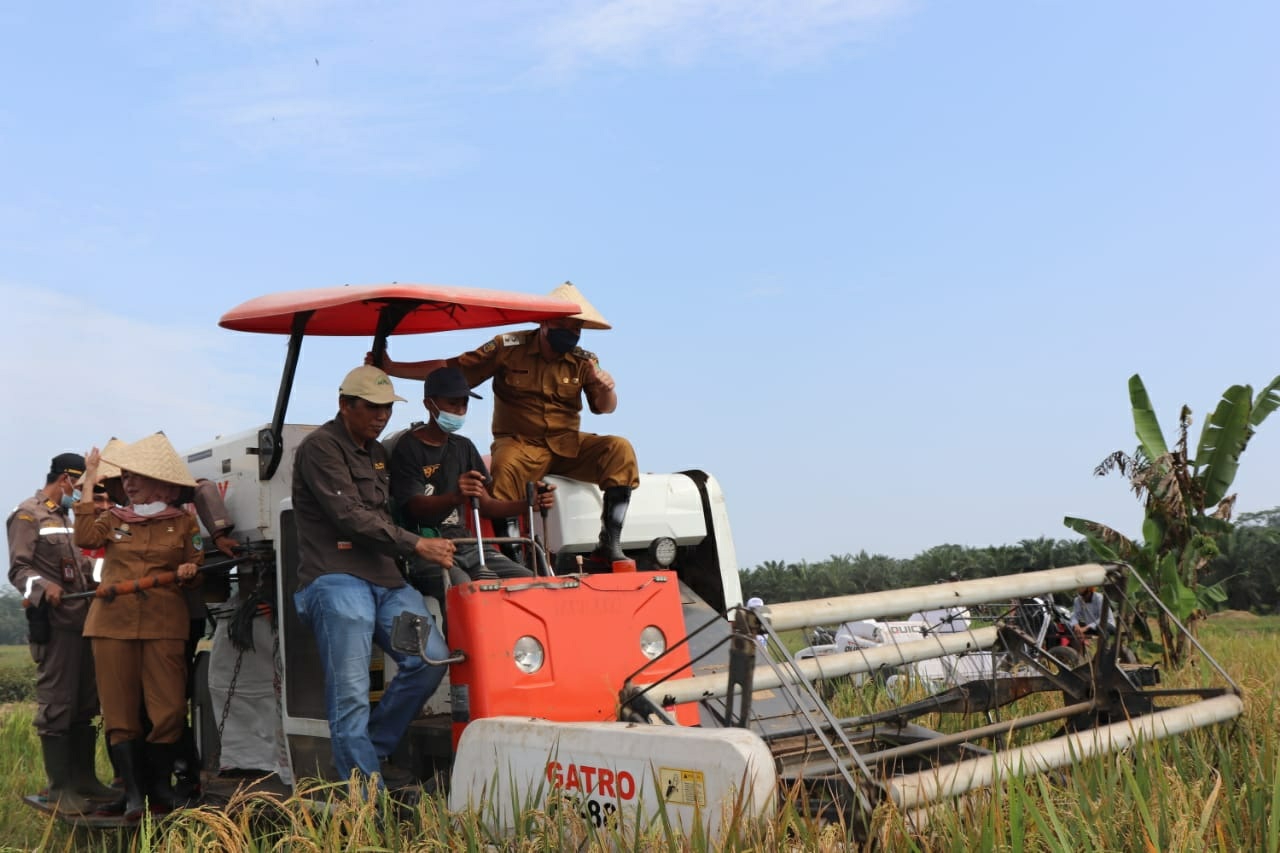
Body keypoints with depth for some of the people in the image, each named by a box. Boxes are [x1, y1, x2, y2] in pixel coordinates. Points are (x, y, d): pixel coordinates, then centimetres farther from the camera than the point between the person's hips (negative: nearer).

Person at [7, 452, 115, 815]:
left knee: (85, 704, 10)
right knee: (56, 705, -7)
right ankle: (60, 787, -4)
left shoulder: (67, 517, 24)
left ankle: (84, 778, 16)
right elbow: (18, 569, -13)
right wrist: (44, 586, -31)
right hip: (54, 623, -9)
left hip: (84, 620, 9)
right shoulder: (27, 515, -3)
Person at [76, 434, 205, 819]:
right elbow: (85, 538, -6)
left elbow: (198, 566, 14)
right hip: (113, 623, 1)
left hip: (164, 624, -1)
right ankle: (133, 792, 5)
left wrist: (191, 570, -10)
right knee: (120, 711, 0)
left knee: (169, 708, -6)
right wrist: (89, 487, -3)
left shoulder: (184, 521, 10)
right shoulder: (113, 518, 13)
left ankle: (159, 786, 11)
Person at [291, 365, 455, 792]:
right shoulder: (320, 448, -4)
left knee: (431, 660, -6)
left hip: (385, 579, 8)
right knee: (351, 693, -8)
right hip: (337, 580, -8)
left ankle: (375, 751, 10)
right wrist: (416, 544, -14)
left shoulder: (377, 452, 24)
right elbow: (351, 517, -12)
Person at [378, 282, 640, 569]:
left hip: (568, 445, 3)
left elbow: (604, 408, 0)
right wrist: (390, 367, -9)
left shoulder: (583, 361, 6)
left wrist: (607, 389, -25)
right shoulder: (508, 347, -2)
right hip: (519, 444, -3)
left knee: (619, 448, -22)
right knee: (504, 468, -37)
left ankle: (609, 546, -23)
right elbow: (451, 369, -2)